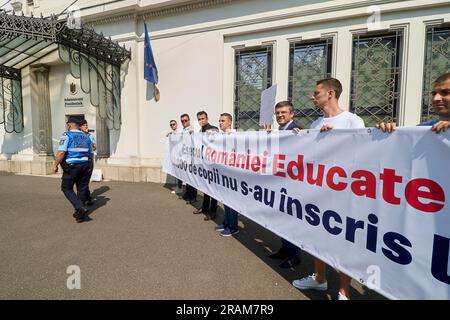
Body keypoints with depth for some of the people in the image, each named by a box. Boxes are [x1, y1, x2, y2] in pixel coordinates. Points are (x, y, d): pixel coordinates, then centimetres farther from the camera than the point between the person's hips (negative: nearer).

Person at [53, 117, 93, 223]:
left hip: (71, 167, -5)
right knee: (82, 189, 12)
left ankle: (80, 208, -7)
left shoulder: (67, 135, -7)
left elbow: (61, 152, -17)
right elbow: (90, 153, 16)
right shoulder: (86, 137, 11)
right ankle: (80, 214, 19)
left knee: (66, 188, 9)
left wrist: (55, 165, -6)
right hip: (85, 166, 5)